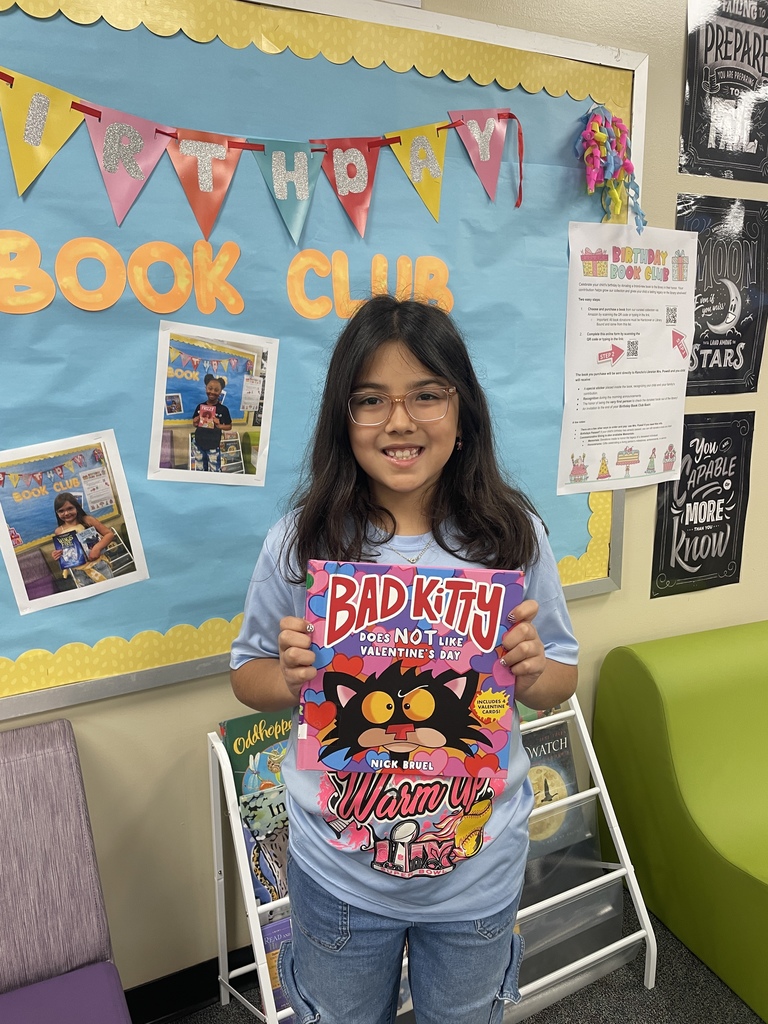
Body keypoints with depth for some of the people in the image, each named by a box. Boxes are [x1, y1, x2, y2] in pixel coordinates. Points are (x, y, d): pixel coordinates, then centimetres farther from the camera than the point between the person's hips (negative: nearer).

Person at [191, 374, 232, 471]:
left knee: (214, 469, -3)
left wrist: (219, 426, -19)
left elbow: (229, 426, 0)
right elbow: (194, 423, 12)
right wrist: (195, 423, -11)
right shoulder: (200, 406, 1)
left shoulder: (223, 409, -8)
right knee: (200, 469, 16)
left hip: (213, 445, -3)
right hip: (199, 443, 3)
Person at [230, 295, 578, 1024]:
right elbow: (247, 677, -3)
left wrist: (532, 673, -23)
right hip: (340, 873, 0)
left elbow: (563, 680, -1)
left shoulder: (513, 535, -13)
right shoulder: (300, 540, -15)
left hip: (480, 868, 1)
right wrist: (291, 677, -24)